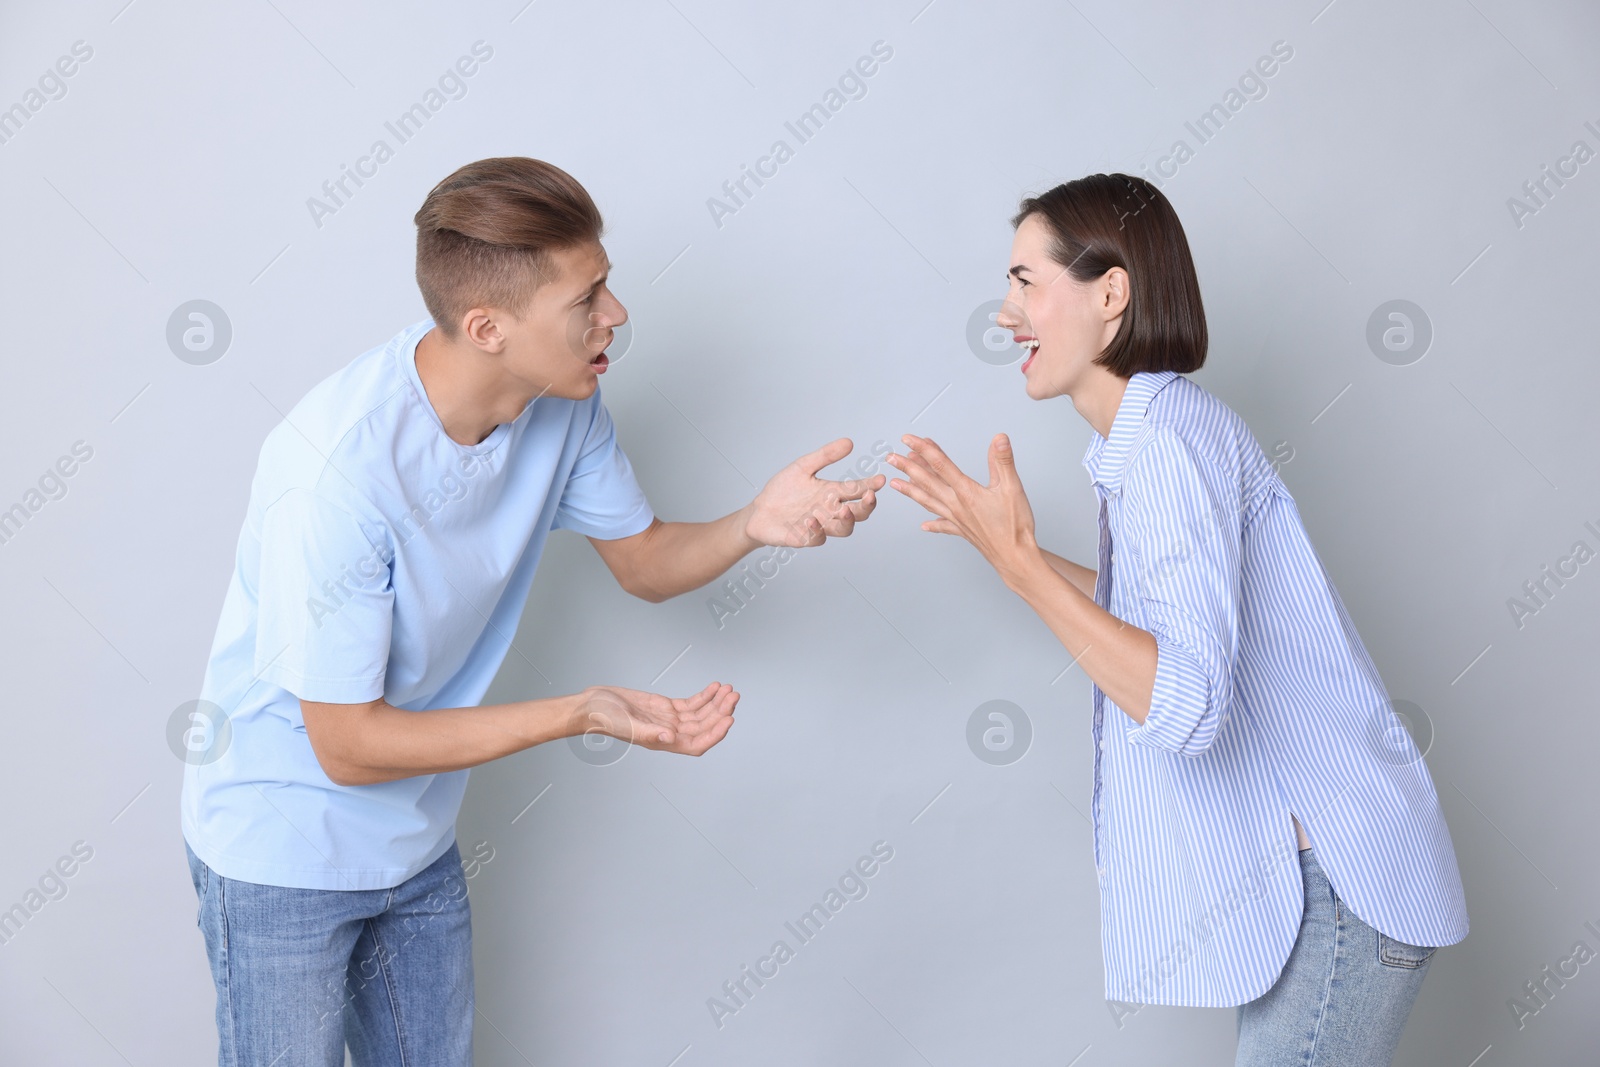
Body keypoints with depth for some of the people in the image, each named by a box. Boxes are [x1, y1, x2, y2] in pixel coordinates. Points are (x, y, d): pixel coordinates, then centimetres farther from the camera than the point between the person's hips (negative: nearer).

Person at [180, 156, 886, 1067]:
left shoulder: (564, 402, -12)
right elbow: (348, 746, -26)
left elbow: (644, 563, 4)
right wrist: (583, 713, -32)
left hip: (418, 839, 7)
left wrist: (752, 524, -18)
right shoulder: (338, 470, -33)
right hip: (284, 850, -6)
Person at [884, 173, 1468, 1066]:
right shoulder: (1160, 431, 10)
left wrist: (1018, 563, -28)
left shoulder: (1171, 438, -21)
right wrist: (999, 533, 16)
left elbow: (1185, 707, -31)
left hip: (1342, 880, -10)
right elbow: (1146, 614, 19)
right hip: (1302, 861, 10)